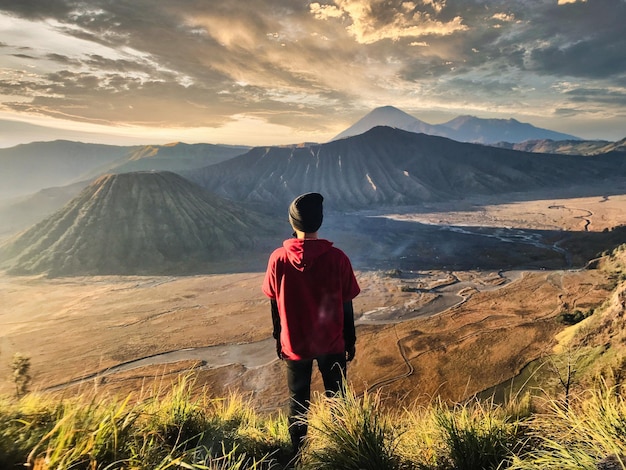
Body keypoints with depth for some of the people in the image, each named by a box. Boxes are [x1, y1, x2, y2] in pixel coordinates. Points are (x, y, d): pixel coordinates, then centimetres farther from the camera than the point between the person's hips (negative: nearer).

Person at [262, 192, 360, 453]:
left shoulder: (278, 259, -13)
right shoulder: (337, 258, -16)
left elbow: (275, 306, -4)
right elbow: (346, 306, -8)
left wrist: (278, 340, 11)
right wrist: (350, 341, 7)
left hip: (295, 344, 1)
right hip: (332, 343, -1)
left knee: (298, 401, 19)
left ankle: (299, 453, 34)